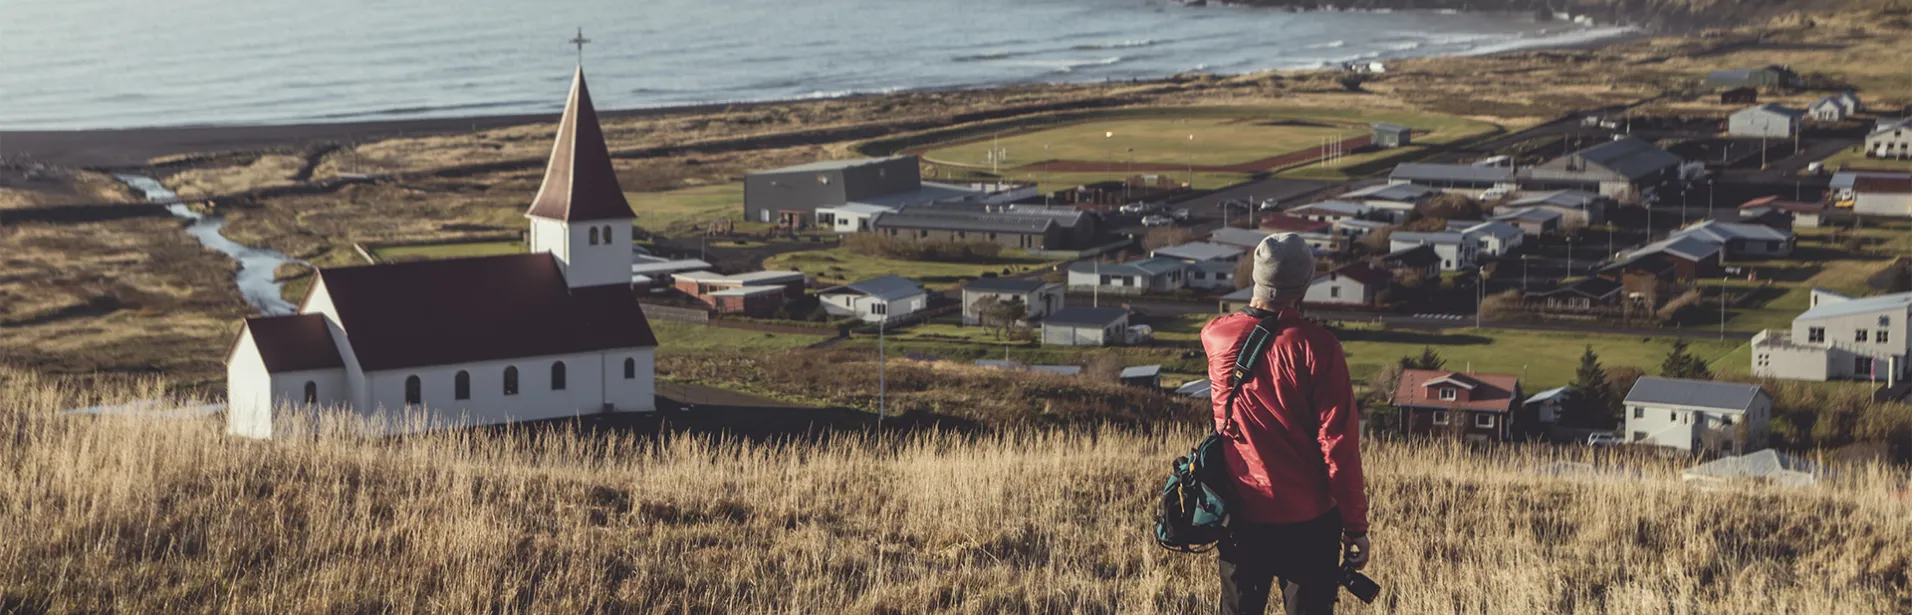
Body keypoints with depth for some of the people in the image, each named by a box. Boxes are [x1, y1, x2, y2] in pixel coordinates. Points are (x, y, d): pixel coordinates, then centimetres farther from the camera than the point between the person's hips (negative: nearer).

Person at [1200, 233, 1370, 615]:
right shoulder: (1316, 347, -15)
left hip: (1241, 516, 4)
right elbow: (1339, 443, -14)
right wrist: (1355, 526, -7)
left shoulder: (1216, 338, -3)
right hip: (1308, 519, -3)